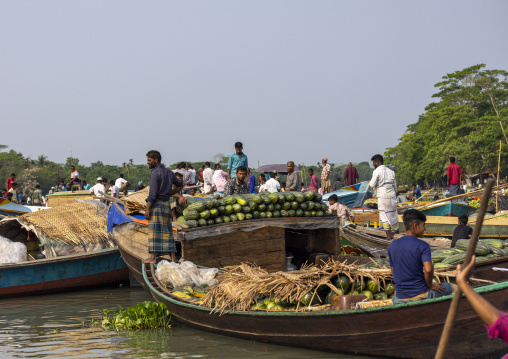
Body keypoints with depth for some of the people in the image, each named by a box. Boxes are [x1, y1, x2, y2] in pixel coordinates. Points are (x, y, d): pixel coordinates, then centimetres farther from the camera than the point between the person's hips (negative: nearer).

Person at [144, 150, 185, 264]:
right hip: (166, 204, 8)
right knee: (167, 231, 9)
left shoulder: (155, 173, -11)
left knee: (154, 231, -4)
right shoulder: (169, 172, 13)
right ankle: (173, 257, 7)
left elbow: (153, 193, -17)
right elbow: (180, 185, 24)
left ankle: (153, 257, -4)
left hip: (156, 204, -8)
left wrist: (147, 209, -14)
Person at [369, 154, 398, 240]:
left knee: (384, 218, 1)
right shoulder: (391, 171, 12)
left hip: (382, 197, -5)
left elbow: (372, 185, -8)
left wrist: (370, 182, 12)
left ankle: (389, 237, 0)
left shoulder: (377, 171, -8)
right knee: (393, 215, 12)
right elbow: (395, 186, 16)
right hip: (392, 197, 5)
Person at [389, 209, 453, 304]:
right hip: (420, 296, -4)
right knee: (447, 287, 26)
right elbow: (428, 269, -28)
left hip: (400, 298, 4)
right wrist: (430, 285, -10)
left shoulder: (392, 246, 2)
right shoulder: (423, 246, -13)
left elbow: (393, 272, 9)